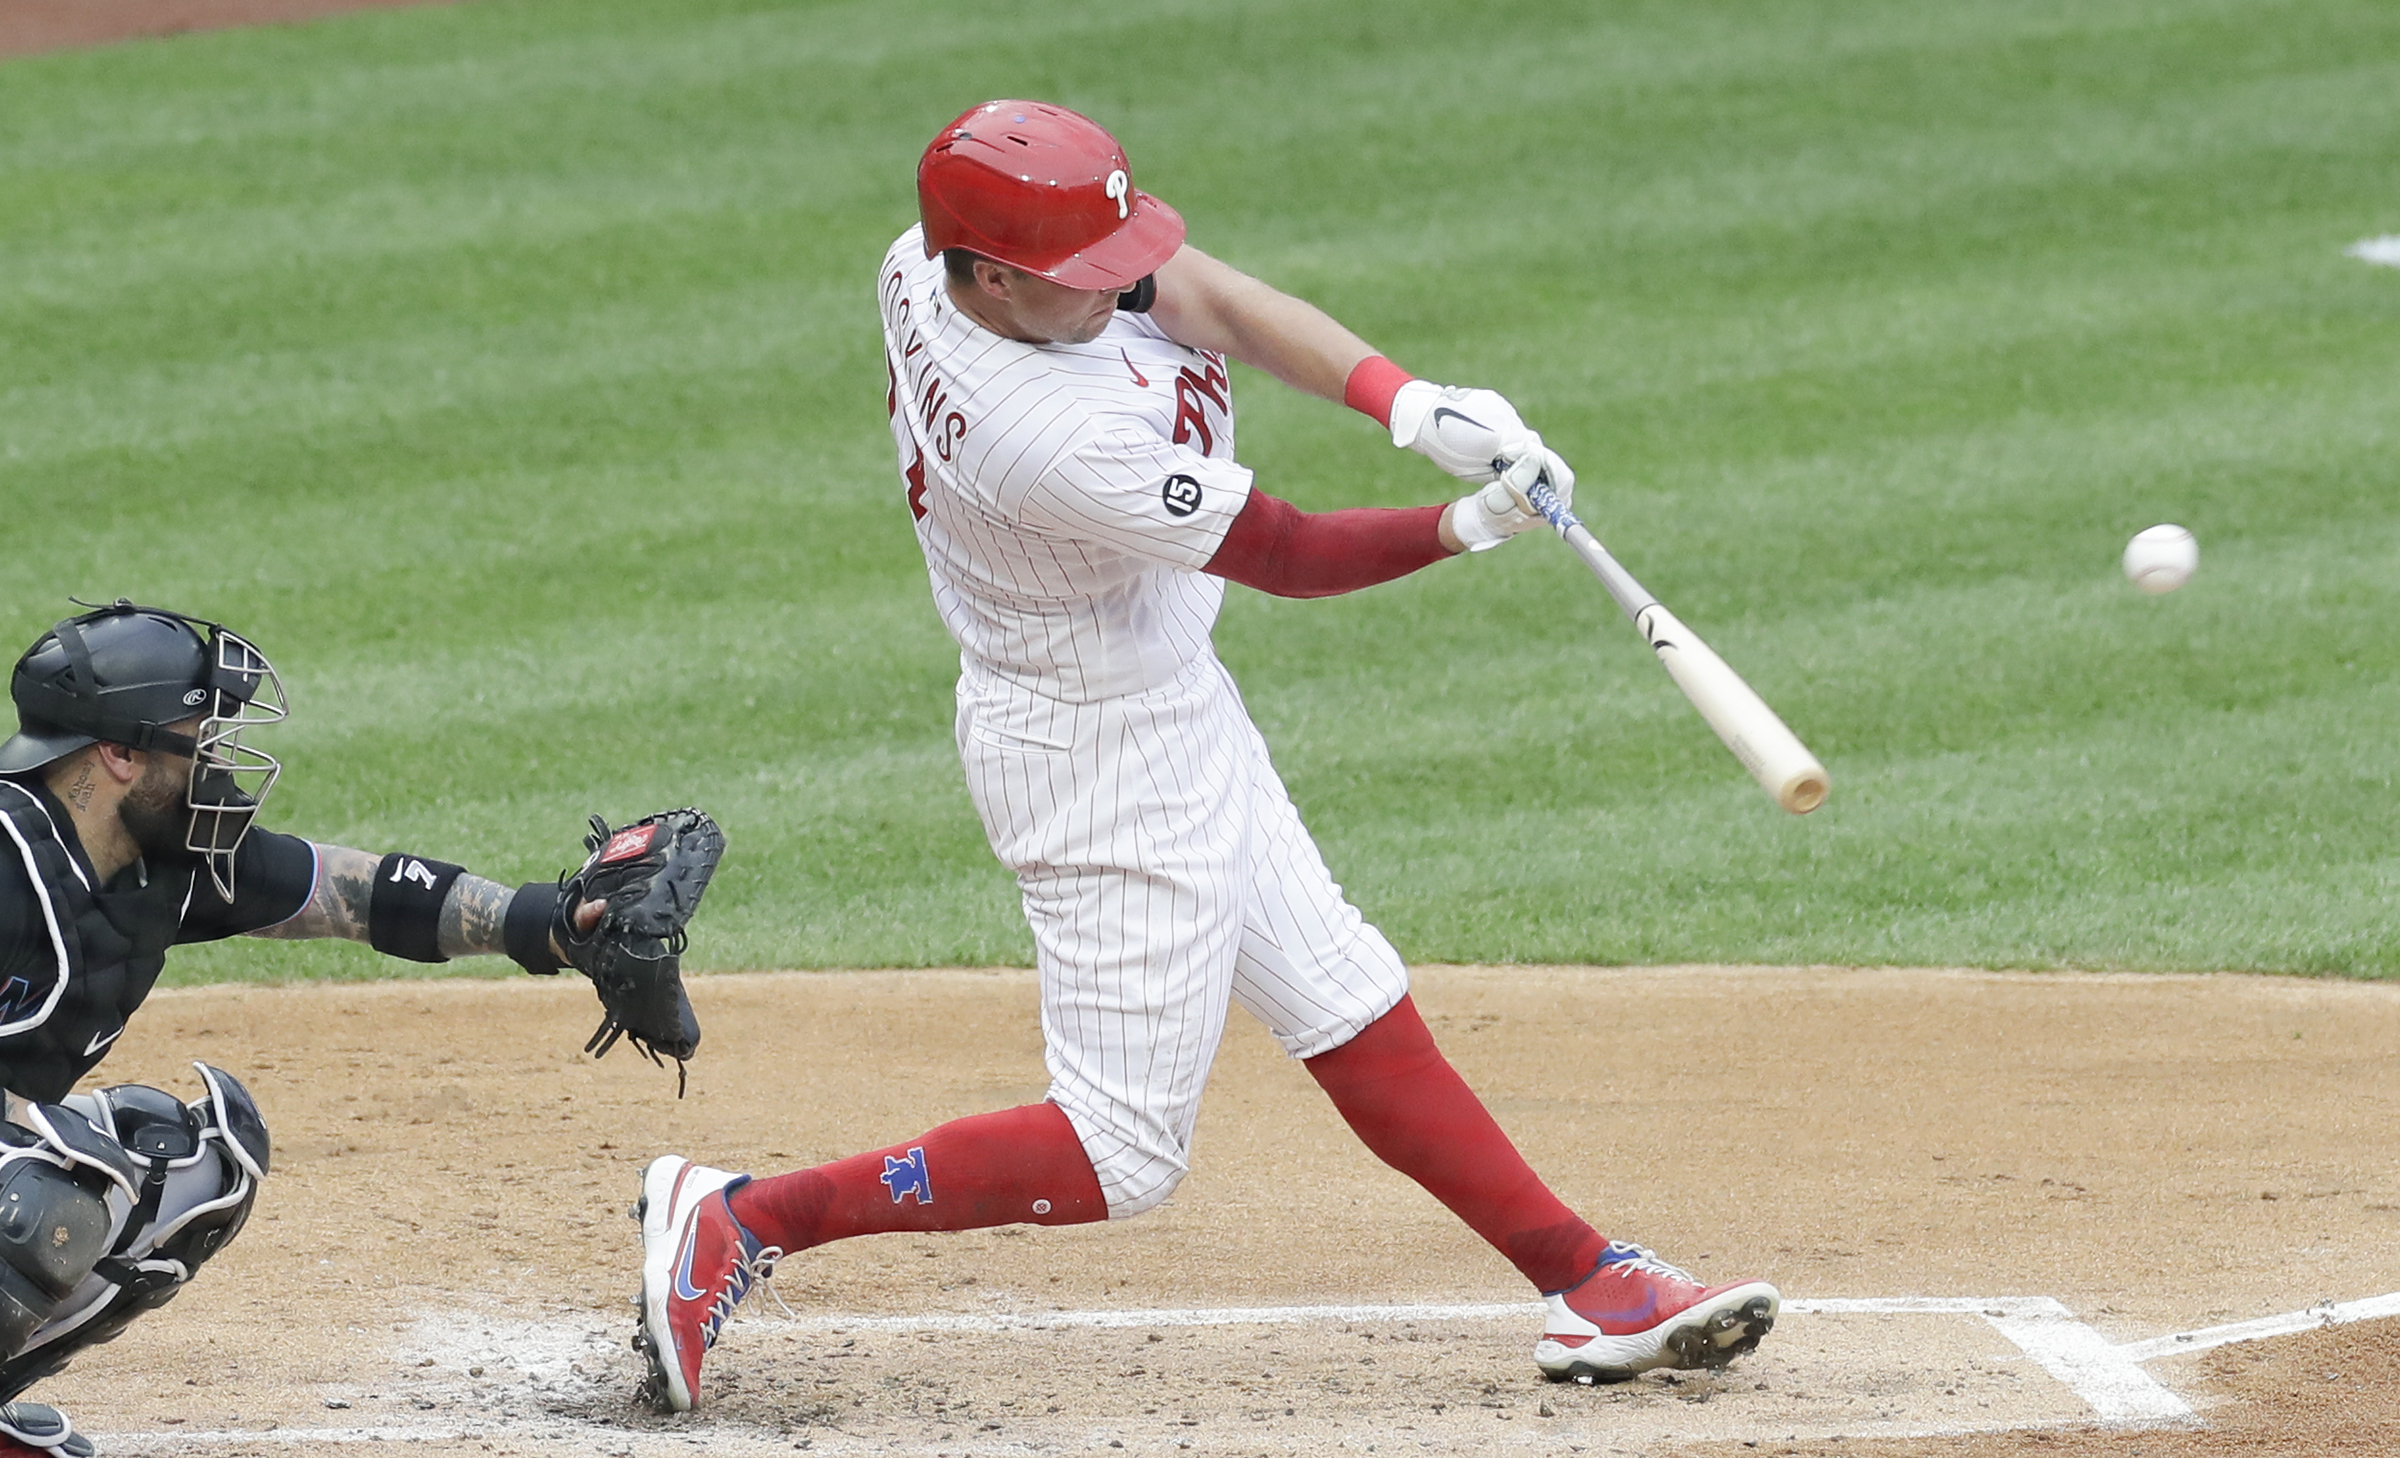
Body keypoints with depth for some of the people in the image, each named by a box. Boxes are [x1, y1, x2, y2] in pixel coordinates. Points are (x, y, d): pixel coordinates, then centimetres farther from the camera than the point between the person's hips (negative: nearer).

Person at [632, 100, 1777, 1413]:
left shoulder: (927, 262, -12)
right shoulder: (1063, 443, -36)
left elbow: (1208, 296, -10)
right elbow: (1288, 555, -23)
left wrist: (1408, 402, -20)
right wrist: (1473, 526, -25)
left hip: (1172, 715, 10)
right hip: (1110, 761, -10)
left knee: (1353, 1010, 14)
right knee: (1120, 1155, -1)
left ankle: (1590, 1287, 22)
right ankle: (739, 1217, 2)